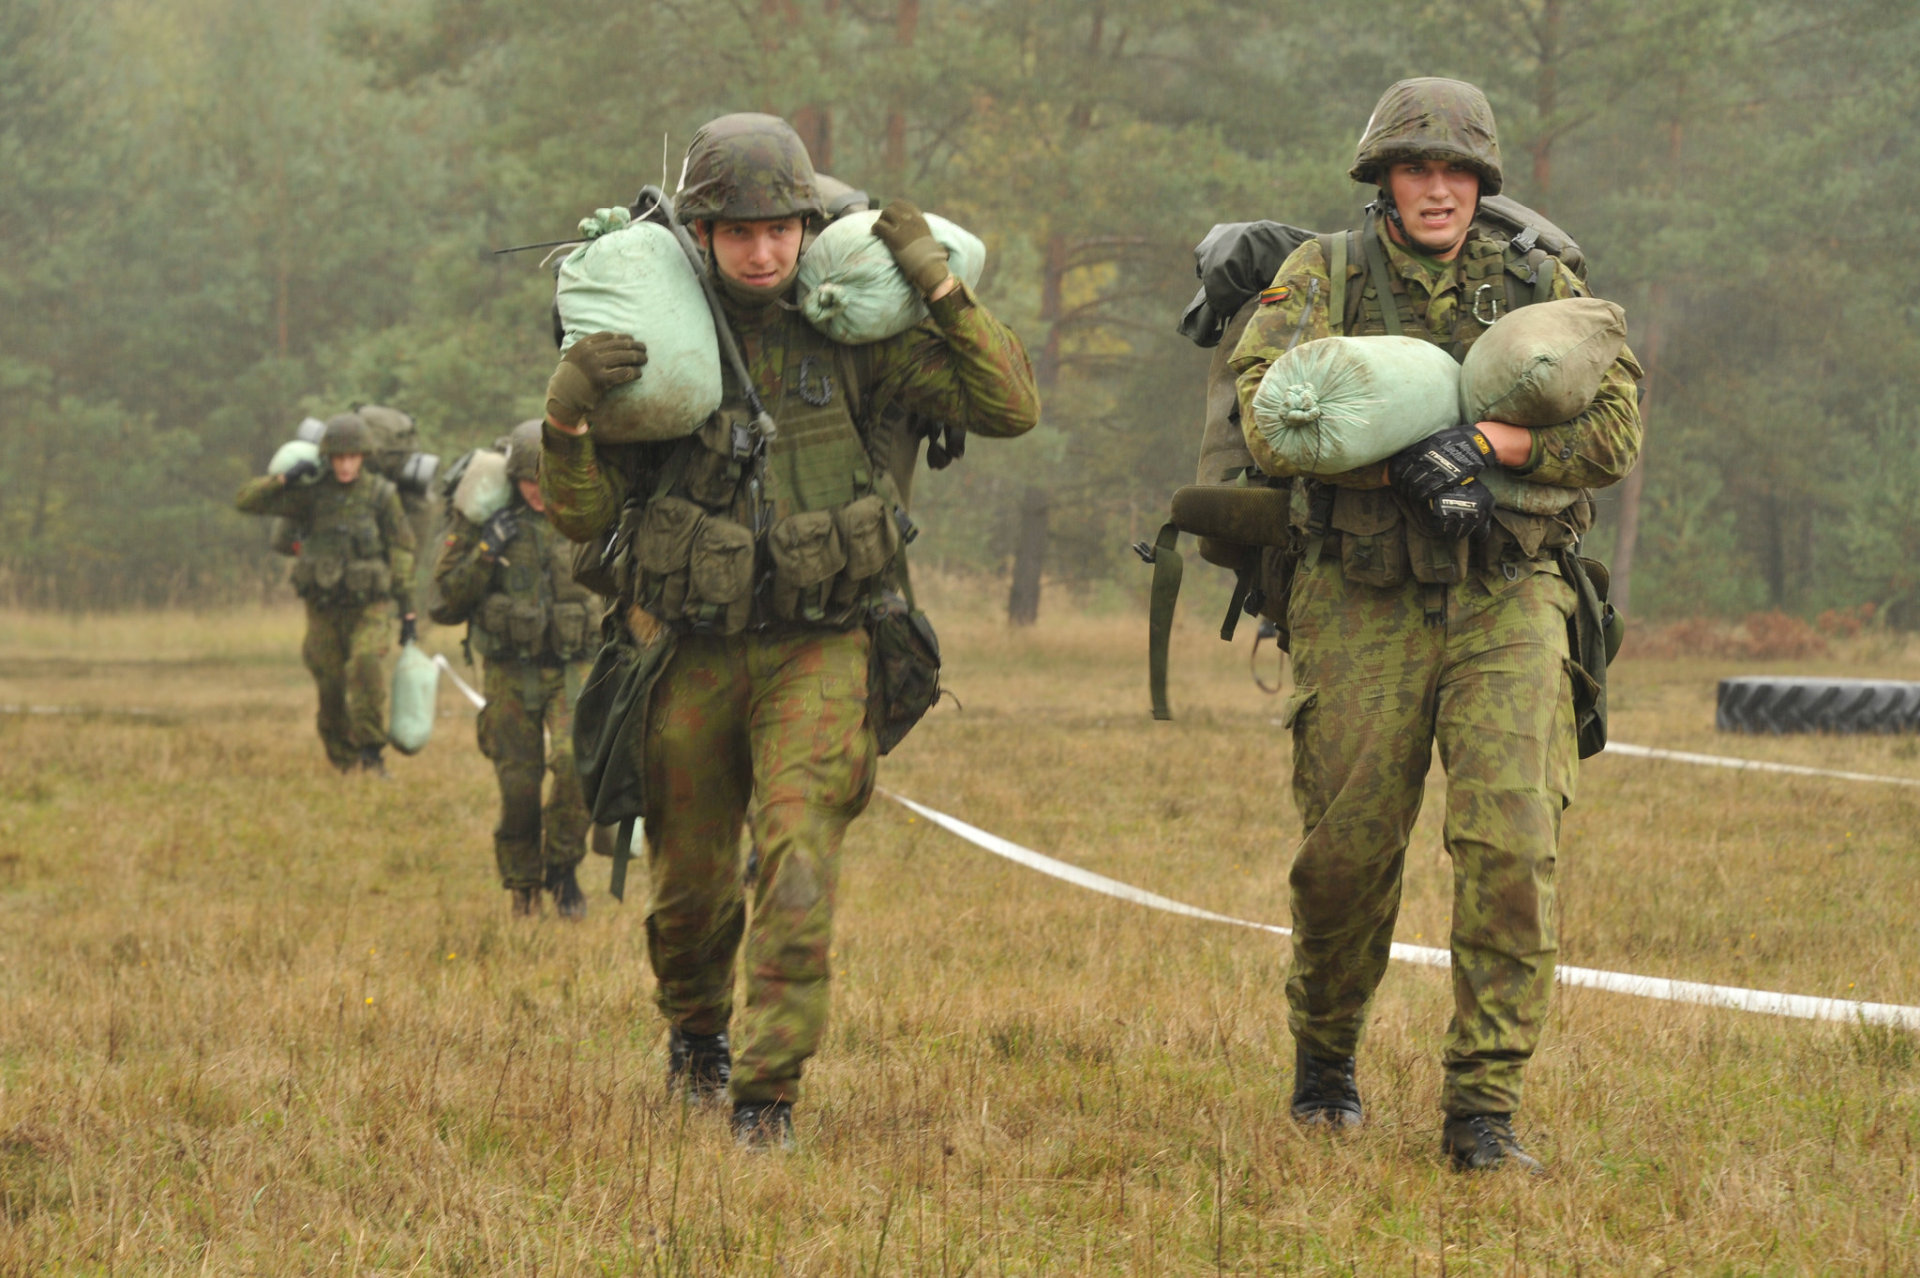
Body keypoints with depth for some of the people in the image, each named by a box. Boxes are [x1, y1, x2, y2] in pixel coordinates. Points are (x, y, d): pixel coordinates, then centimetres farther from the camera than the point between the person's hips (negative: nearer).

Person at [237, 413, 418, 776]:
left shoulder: (381, 495, -3)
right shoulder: (312, 493, 0)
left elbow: (402, 554, 2)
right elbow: (246, 500, 1)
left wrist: (407, 609, 0)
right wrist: (284, 479, -14)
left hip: (368, 608, -2)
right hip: (323, 609, 2)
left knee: (365, 667, -27)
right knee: (332, 690, 5)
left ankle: (371, 752, -20)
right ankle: (346, 765, 22)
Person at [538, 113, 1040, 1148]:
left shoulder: (850, 337, -2)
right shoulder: (650, 349, -2)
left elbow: (1007, 406, -3)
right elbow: (581, 516, -2)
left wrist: (939, 284, -10)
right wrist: (565, 412, -20)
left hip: (815, 650, -1)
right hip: (689, 654, 1)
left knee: (797, 858, -20)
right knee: (689, 885, 13)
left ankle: (766, 1094, -17)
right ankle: (696, 1032, 43)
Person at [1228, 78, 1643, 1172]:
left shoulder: (1542, 287, 8)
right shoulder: (1323, 279, 5)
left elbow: (1616, 431, -2)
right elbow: (1269, 404, -12)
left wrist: (1488, 441, -17)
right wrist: (1402, 453, -24)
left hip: (1506, 602, 0)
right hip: (1363, 602, 0)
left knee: (1513, 847, -12)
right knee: (1349, 849, 4)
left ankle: (1485, 1110, -8)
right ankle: (1325, 1060, 30)